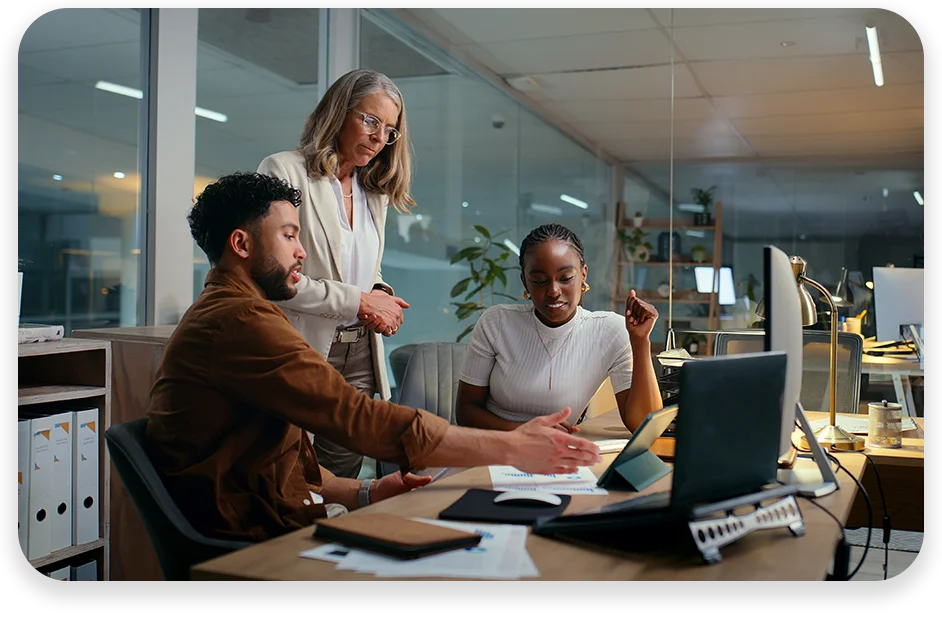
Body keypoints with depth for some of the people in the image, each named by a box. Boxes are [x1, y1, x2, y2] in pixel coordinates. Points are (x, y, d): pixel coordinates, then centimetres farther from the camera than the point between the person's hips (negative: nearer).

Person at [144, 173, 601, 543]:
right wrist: (511, 448, -19)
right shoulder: (241, 320, -17)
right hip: (261, 540, -10)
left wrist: (363, 493, 4)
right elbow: (358, 419, -24)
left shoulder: (217, 316, 20)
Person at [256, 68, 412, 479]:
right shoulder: (284, 172, -6)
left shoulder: (375, 192, 16)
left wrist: (381, 297, 1)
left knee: (343, 477, 9)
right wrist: (358, 301, -14)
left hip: (359, 357, 6)